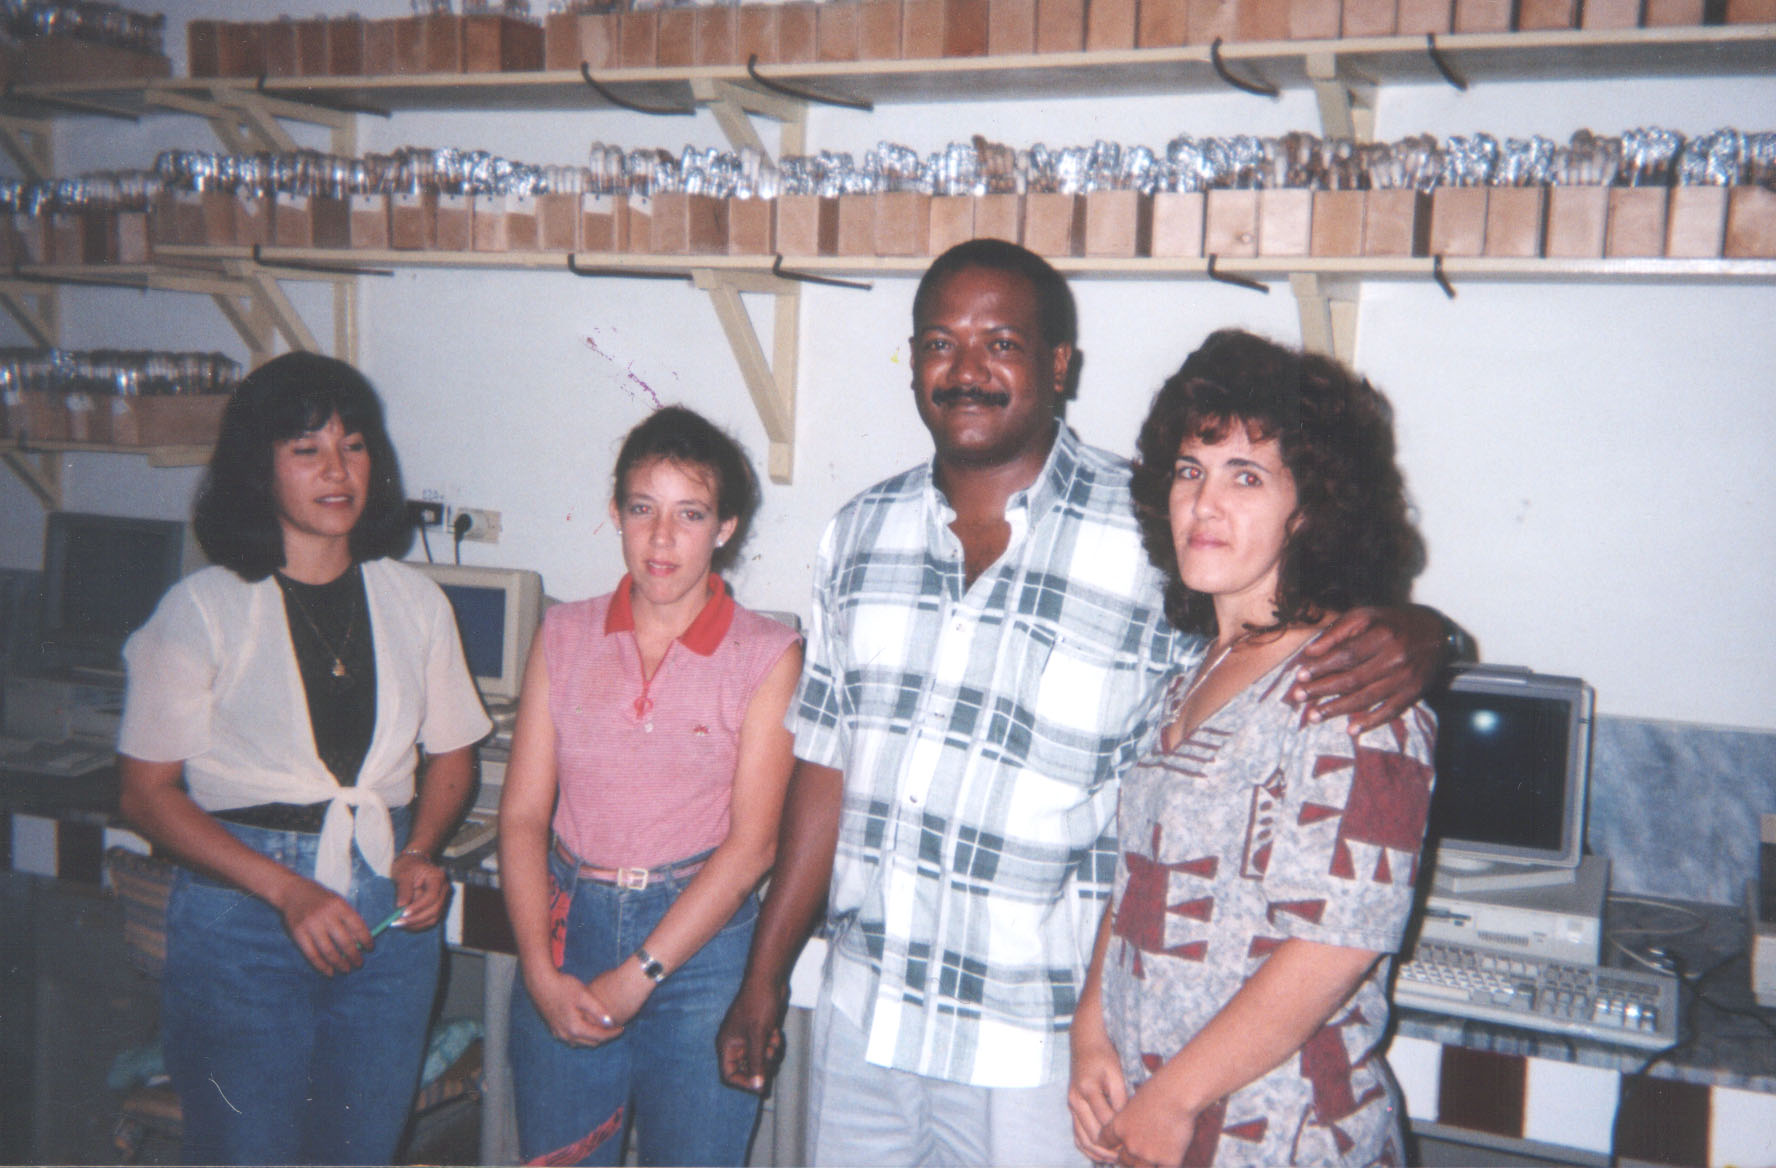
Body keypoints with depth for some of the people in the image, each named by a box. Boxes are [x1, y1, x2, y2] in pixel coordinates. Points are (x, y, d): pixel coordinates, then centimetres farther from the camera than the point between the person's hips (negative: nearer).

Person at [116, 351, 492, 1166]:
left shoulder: (414, 602, 5)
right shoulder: (203, 609, -5)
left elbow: (450, 753, 16)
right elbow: (146, 793, -7)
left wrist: (420, 854, -3)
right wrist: (286, 890, -16)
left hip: (388, 913, 3)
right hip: (242, 913, -3)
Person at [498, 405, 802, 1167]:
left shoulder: (767, 656, -5)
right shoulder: (565, 635, 5)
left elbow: (750, 846, -9)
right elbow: (523, 816, 2)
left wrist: (638, 976, -12)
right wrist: (541, 973, -8)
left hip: (699, 943, -2)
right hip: (567, 930, 3)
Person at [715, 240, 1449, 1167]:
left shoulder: (1158, 539, -13)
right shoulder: (860, 534, 2)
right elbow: (826, 765, 9)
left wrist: (1405, 639, -31)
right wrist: (765, 977, 12)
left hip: (1037, 1056, -4)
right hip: (859, 1023, 4)